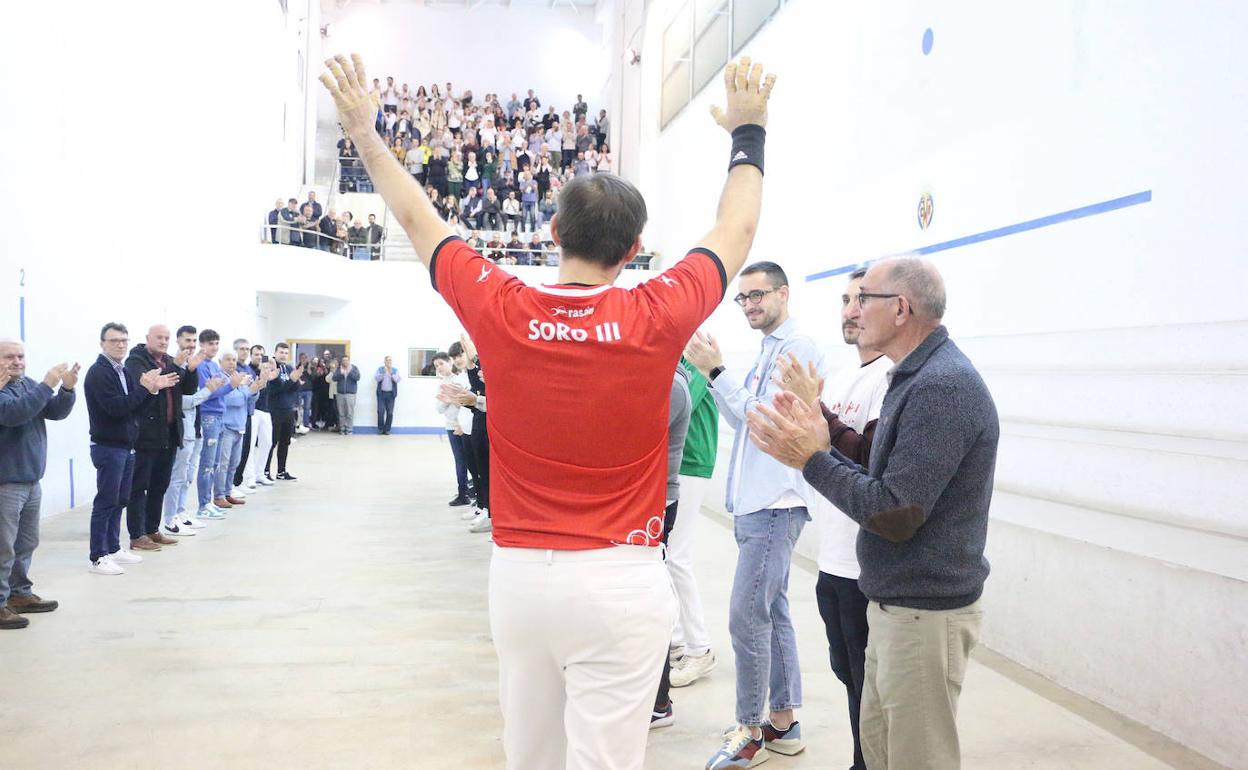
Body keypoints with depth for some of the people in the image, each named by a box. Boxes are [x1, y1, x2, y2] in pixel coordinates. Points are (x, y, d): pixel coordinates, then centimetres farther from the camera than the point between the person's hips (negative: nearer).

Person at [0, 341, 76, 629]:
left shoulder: (28, 384, 10)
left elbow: (57, 412, 6)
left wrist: (67, 388, -13)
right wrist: (47, 386, -33)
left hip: (31, 482, 8)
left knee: (26, 544, 17)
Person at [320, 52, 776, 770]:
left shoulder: (500, 311, -5)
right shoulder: (657, 319, -8)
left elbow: (421, 221, 11)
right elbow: (737, 230, 9)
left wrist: (365, 132, 24)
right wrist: (749, 130, 23)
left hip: (519, 574, 3)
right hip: (621, 580, -2)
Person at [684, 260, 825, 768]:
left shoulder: (798, 348, -11)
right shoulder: (767, 351, 17)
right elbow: (742, 417, 15)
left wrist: (716, 371, -17)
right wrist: (712, 370, 5)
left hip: (775, 503, -9)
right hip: (755, 499, 9)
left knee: (747, 614, -7)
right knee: (772, 610, 13)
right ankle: (784, 723, 22)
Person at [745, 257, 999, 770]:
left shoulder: (942, 387, -22)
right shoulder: (917, 377, 11)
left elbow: (895, 515, -25)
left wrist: (812, 459, -17)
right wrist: (822, 445, 1)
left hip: (925, 613, -10)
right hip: (894, 604, 10)